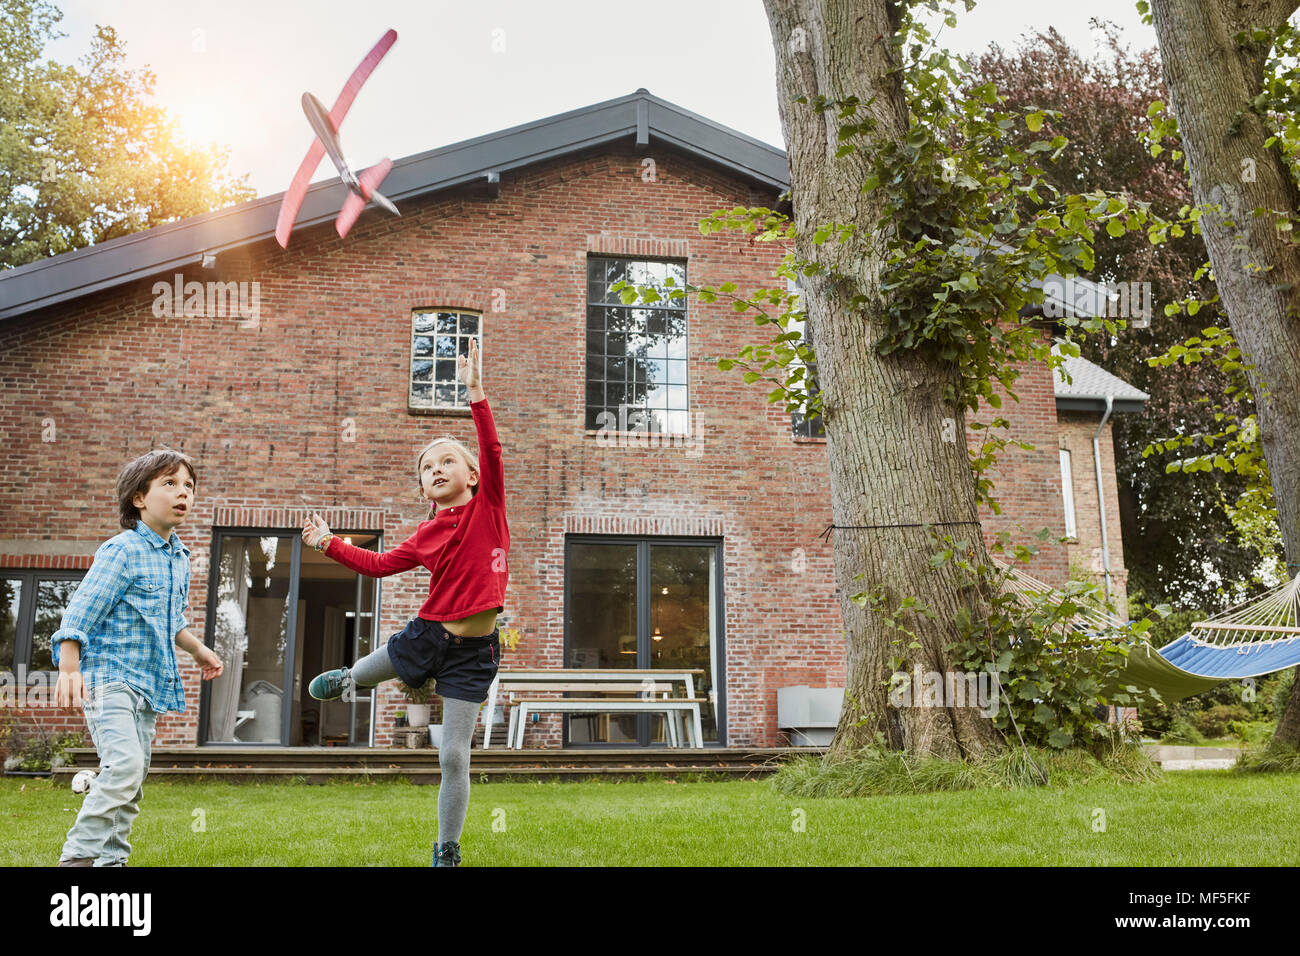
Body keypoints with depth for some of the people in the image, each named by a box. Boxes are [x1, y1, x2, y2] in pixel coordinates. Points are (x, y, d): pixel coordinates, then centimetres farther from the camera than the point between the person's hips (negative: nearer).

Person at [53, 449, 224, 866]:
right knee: (124, 764, -23)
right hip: (109, 675, -8)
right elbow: (80, 612, -15)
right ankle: (79, 855, -12)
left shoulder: (179, 557, 12)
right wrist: (69, 669, -23)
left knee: (132, 781, 9)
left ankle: (110, 857, 17)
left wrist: (199, 650, 35)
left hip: (149, 683, 8)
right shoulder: (122, 551, -12)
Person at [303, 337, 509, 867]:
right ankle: (345, 680, 71)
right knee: (366, 672, 30)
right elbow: (379, 565, 16)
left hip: (474, 650, -4)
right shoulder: (425, 536, 3)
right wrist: (330, 543, 11)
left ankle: (447, 852, 17)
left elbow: (492, 451, -20)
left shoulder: (488, 505, -6)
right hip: (427, 635, 4)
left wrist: (476, 392, -29)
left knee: (454, 757, -1)